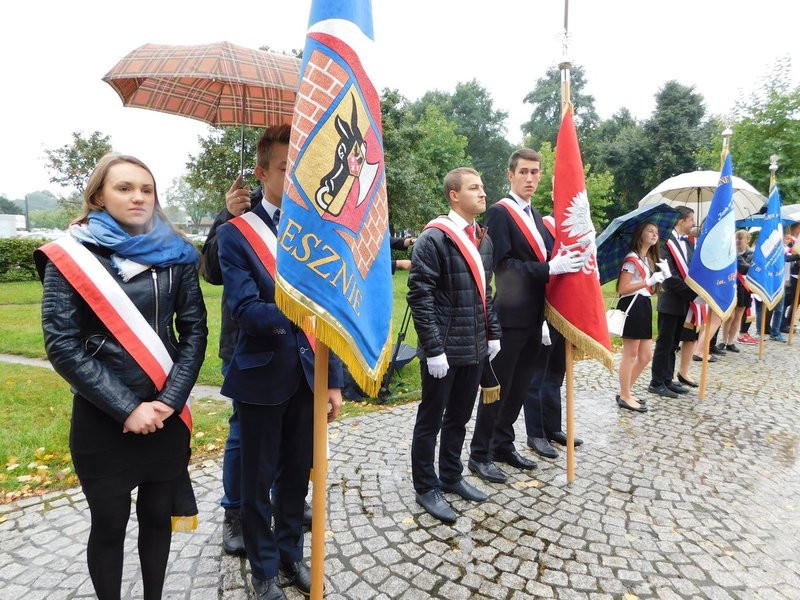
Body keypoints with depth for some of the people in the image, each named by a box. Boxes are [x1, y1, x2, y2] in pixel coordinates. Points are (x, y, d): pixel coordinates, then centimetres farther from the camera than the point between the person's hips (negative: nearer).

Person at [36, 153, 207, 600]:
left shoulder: (174, 253, 1)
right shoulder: (71, 255, -6)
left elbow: (194, 330, -1)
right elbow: (62, 345, -10)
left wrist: (167, 400, -10)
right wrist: (126, 408, -15)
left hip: (166, 414, 2)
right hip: (101, 419, -2)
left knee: (158, 516, 16)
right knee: (109, 524, 13)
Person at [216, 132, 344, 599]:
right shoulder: (236, 233, -6)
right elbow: (245, 310, -17)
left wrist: (334, 380, 1)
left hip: (309, 375, 3)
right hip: (262, 376, -3)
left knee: (298, 472, 19)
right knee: (259, 478, 13)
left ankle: (291, 552, 42)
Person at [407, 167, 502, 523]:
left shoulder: (483, 239, 11)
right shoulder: (434, 237, -13)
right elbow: (419, 295, -17)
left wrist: (492, 333, 13)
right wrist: (433, 347, -19)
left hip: (474, 347, 8)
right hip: (443, 350, -7)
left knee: (459, 417, 19)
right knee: (431, 420, 8)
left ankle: (451, 477, 37)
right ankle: (426, 488, 24)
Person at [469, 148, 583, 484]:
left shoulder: (536, 216, 17)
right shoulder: (499, 212, -9)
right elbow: (502, 263, -19)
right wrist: (549, 268, -22)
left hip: (533, 316, 8)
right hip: (510, 316, -8)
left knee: (519, 387, 15)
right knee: (497, 387, 0)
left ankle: (503, 445, 29)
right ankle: (480, 455, 13)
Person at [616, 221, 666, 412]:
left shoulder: (650, 259, 20)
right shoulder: (632, 258, -9)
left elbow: (651, 290, 17)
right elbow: (622, 288, -17)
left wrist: (661, 275, 2)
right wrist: (648, 281, -16)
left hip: (645, 307, 10)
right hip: (632, 307, -10)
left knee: (646, 356, 11)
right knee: (630, 355, -3)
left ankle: (625, 391, 21)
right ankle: (625, 397, 7)